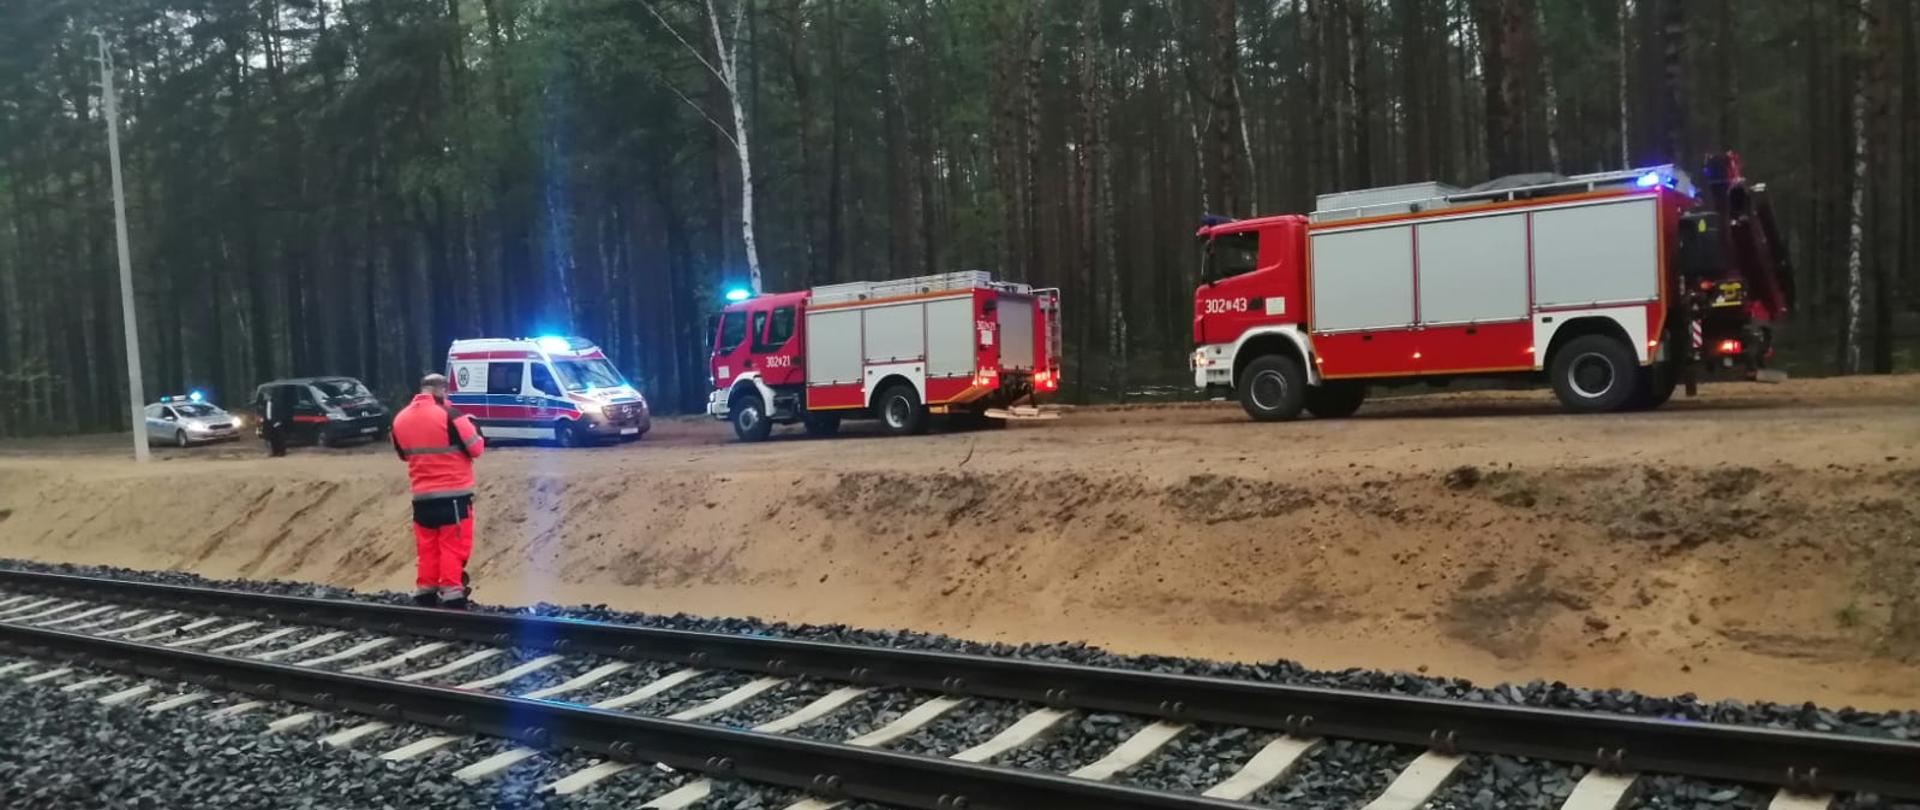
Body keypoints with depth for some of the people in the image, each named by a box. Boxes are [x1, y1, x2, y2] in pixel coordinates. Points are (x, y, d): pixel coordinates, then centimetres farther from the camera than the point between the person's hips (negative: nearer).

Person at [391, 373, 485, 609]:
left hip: (421, 497, 5)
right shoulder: (449, 416, -15)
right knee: (453, 548, -2)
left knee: (427, 548, 12)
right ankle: (452, 598, -3)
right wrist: (473, 427, 10)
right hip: (454, 495, -5)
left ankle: (424, 597, 16)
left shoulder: (400, 419, 5)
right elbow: (475, 448, -7)